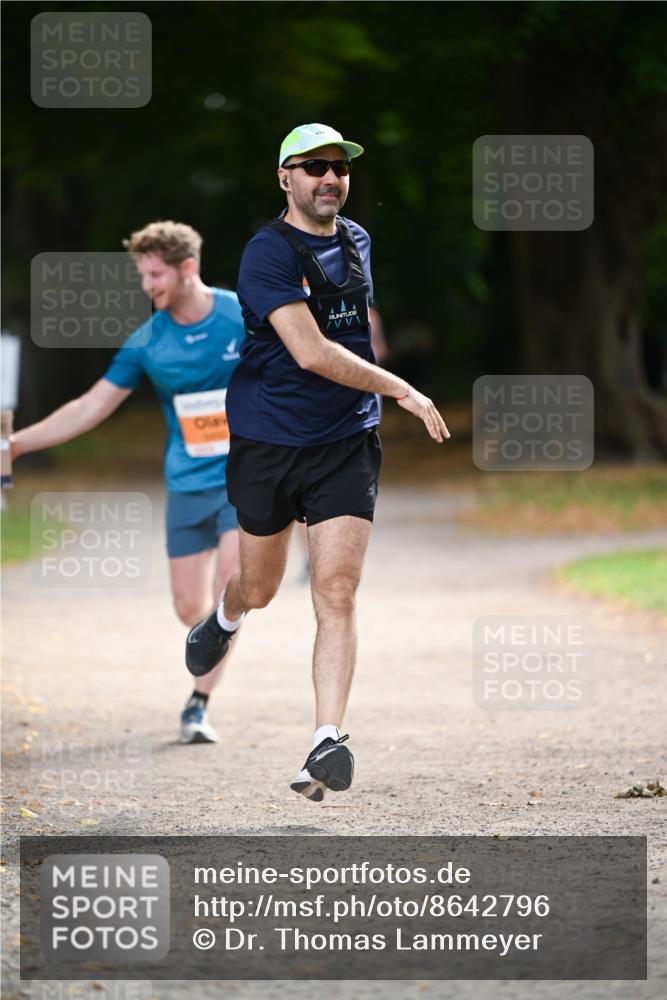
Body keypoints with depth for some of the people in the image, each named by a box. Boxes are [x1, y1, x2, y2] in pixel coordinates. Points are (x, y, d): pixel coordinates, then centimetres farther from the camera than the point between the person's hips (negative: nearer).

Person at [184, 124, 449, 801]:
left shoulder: (357, 242, 9)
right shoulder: (268, 254, -14)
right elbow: (310, 352, -25)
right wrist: (403, 391, -22)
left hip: (346, 442, 3)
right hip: (268, 444, -3)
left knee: (336, 594, -12)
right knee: (260, 588, 14)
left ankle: (327, 743, -18)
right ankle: (224, 619, 51)